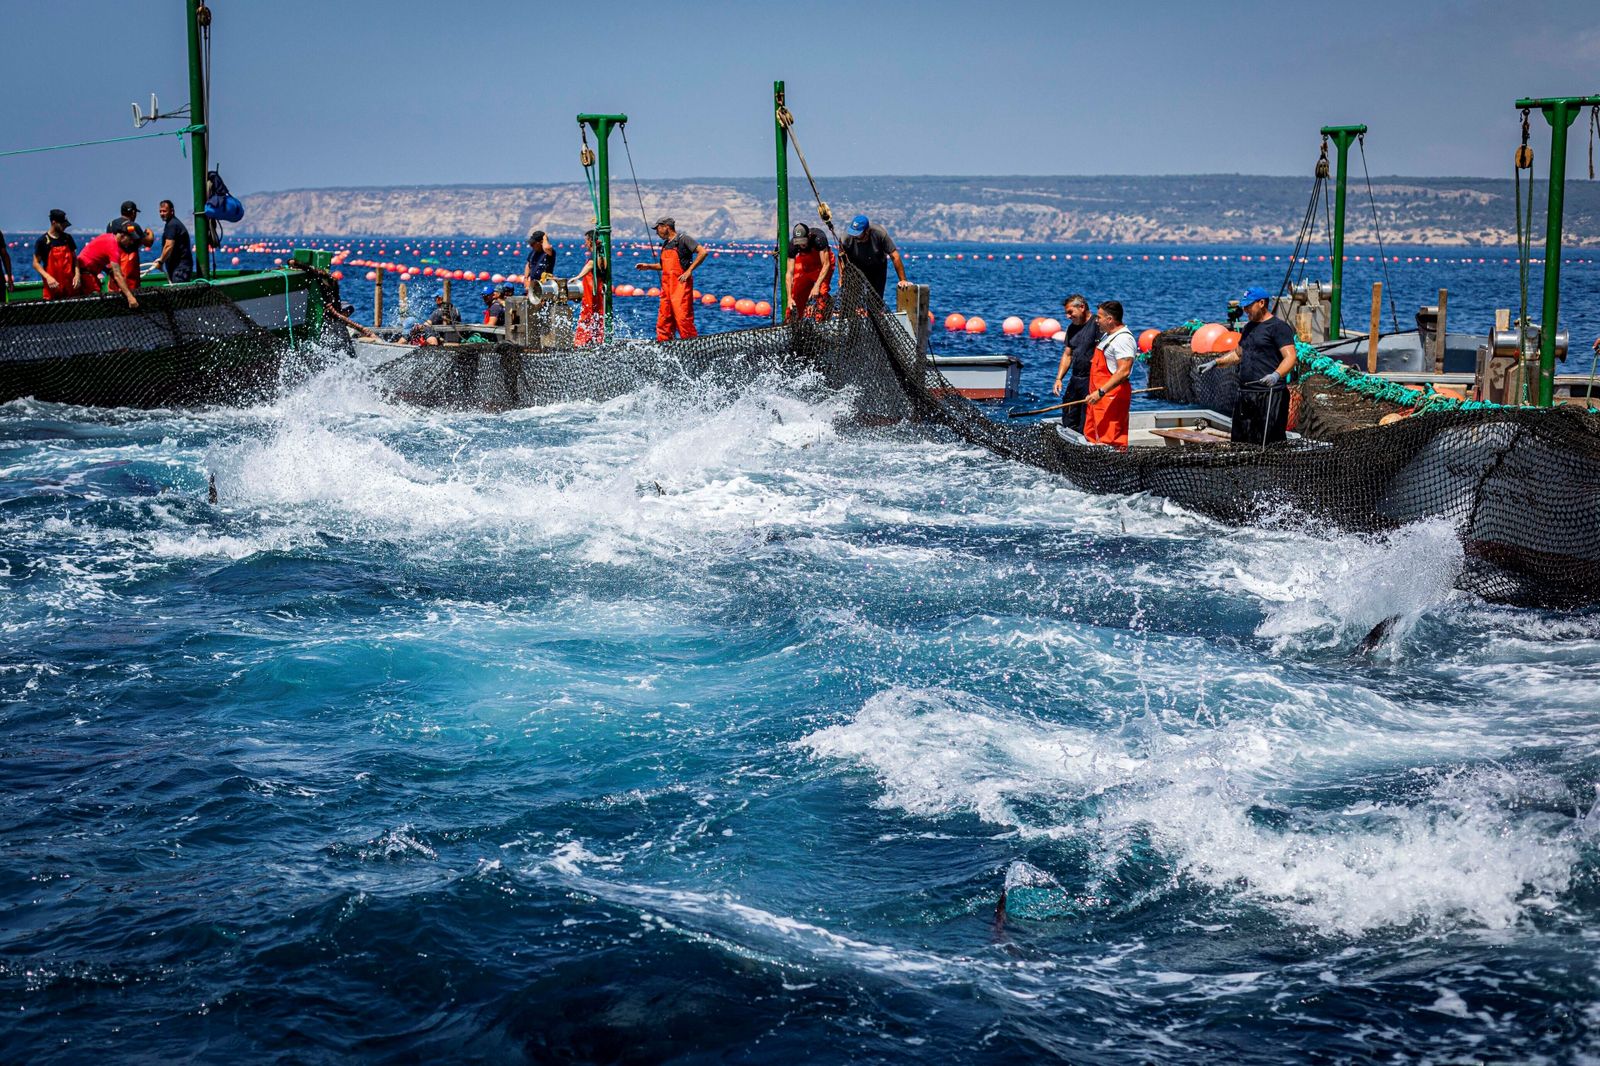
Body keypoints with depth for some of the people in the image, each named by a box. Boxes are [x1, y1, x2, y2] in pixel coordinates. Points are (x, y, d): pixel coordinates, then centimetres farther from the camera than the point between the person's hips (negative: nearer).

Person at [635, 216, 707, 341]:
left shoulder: (683, 239, -4)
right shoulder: (665, 244, 20)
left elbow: (702, 252, -12)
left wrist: (689, 271, -15)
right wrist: (648, 266, 21)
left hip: (681, 283, -8)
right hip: (667, 285, 8)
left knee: (682, 316, -13)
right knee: (664, 318, 7)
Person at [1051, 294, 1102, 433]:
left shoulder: (1097, 324, -10)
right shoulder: (1072, 328, 16)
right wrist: (1059, 378, 12)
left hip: (1091, 380, -8)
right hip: (1075, 379, 8)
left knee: (1085, 426, -7)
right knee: (1068, 422, 10)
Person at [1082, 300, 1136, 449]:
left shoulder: (1123, 339, -17)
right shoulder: (1108, 335, 17)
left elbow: (1124, 371, -26)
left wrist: (1101, 392, -30)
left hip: (1112, 396, -11)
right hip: (1100, 397, 11)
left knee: (1111, 443, -13)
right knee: (1091, 437, 13)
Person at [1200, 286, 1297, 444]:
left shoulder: (1279, 327, -7)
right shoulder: (1248, 327, 20)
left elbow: (1290, 357, -16)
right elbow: (1238, 354, 34)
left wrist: (1276, 375, -33)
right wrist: (1215, 362, 23)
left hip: (1269, 395, -9)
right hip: (1245, 394, 9)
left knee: (1270, 443, -14)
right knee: (1240, 441, 7)